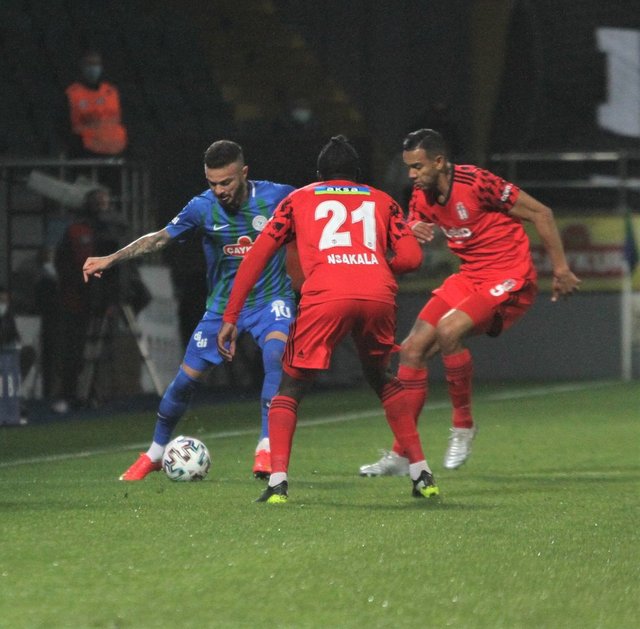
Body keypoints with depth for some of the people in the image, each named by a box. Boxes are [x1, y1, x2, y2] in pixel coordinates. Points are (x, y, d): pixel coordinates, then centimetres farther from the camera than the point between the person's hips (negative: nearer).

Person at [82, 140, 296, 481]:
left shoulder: (276, 196, -16)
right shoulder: (202, 207, -12)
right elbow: (159, 238, -4)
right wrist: (109, 260, -11)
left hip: (271, 298, -2)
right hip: (223, 304, 2)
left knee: (276, 354, -32)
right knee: (187, 378, 2)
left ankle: (266, 450, -30)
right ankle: (155, 453, 24)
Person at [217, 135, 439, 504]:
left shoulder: (298, 200, 27)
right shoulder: (382, 202, 29)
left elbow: (257, 256, 20)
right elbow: (412, 257, 15)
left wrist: (231, 317, 20)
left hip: (326, 297, -2)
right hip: (379, 295, 2)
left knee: (291, 388, 12)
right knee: (382, 379, 29)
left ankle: (278, 483, -6)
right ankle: (422, 474, 23)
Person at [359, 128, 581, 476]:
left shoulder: (476, 183, -21)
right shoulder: (422, 195, 1)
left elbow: (540, 213, -14)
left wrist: (560, 268, -11)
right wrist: (413, 231, -13)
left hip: (509, 278, -8)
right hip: (470, 276, 8)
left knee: (448, 330, -29)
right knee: (412, 349, -2)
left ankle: (463, 425, -9)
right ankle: (400, 456, 5)